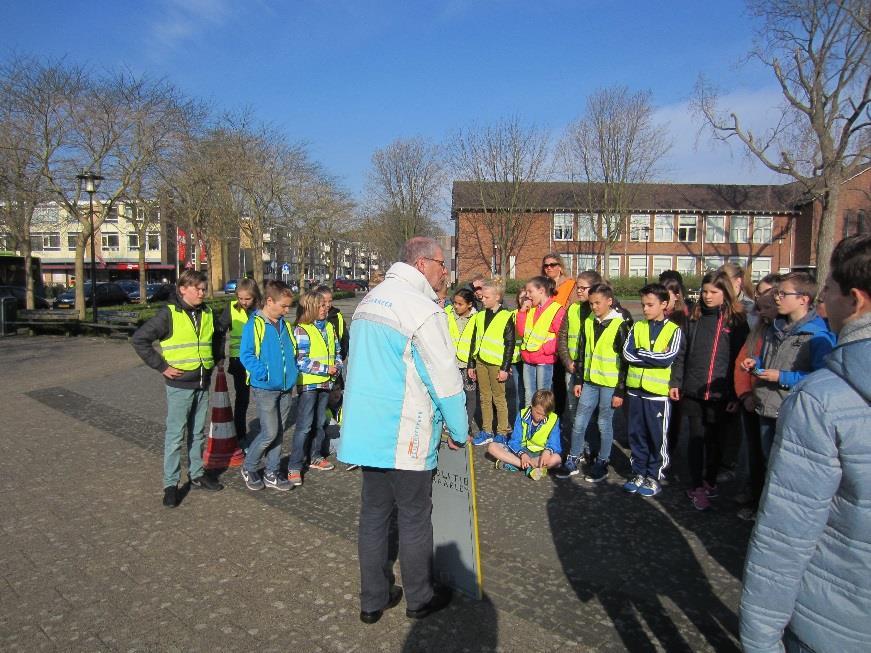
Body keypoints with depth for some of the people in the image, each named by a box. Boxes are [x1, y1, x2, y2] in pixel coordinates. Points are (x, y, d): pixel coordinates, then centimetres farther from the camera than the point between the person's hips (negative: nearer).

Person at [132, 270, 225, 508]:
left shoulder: (207, 313, 6)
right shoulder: (169, 313, -12)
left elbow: (218, 336, 26)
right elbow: (139, 339, -12)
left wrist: (217, 359, 15)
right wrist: (162, 367, -13)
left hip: (202, 384, 6)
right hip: (179, 384, -5)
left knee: (197, 433, 16)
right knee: (175, 435, 1)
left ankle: (197, 475, 28)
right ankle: (170, 484, 10)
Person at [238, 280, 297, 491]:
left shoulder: (283, 325, 9)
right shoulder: (254, 325, -12)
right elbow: (246, 354, -14)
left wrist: (292, 371, 9)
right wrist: (263, 373, -21)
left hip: (286, 388, 7)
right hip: (265, 389, -7)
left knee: (279, 432, 12)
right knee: (270, 432, -6)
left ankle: (272, 473, 25)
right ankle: (249, 468, 18)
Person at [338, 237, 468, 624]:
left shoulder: (369, 300, 11)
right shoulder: (422, 309, -17)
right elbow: (446, 379, -15)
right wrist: (459, 431, -1)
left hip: (366, 430, 8)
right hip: (405, 438, -8)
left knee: (373, 514, 16)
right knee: (414, 519, 9)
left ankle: (372, 600, 29)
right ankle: (419, 599, 27)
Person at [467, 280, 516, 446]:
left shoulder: (506, 317, -6)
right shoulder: (480, 316, 12)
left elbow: (510, 345, -8)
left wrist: (505, 368, -12)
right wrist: (471, 364, 14)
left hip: (496, 364, -6)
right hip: (480, 362, 6)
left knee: (499, 398, 1)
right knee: (484, 398, 11)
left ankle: (502, 433, 12)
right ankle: (486, 432, 19)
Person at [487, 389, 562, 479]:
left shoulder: (554, 420, -8)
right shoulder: (522, 415, -8)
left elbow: (554, 444, -11)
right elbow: (515, 441, -11)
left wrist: (548, 451, -35)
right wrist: (522, 454, -32)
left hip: (539, 454, -1)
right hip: (520, 450, 1)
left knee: (557, 458, -35)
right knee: (492, 446, -20)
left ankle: (511, 464, -32)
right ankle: (530, 467, -32)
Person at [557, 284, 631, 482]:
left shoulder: (620, 325, -10)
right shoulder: (588, 323, 7)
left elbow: (625, 361, -10)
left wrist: (620, 391, -11)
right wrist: (578, 380, 11)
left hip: (610, 384, -5)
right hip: (589, 381, 5)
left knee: (605, 424, 6)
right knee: (579, 422, 7)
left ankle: (601, 464, 21)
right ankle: (573, 461, 20)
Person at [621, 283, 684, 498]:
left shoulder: (674, 330, -2)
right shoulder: (637, 327, 7)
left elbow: (668, 358, -15)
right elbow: (627, 353, -5)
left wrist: (640, 353, -11)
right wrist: (655, 357, -12)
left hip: (658, 391, -3)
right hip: (635, 389, 3)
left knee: (657, 437, 6)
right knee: (636, 434, 12)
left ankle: (654, 476, 20)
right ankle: (639, 473, 25)